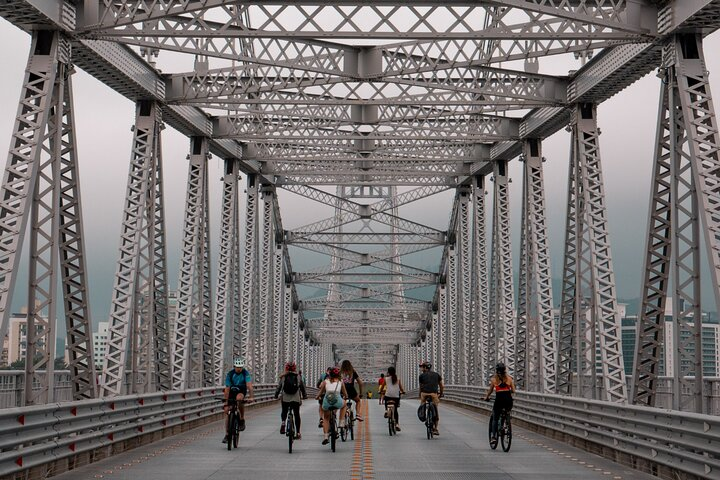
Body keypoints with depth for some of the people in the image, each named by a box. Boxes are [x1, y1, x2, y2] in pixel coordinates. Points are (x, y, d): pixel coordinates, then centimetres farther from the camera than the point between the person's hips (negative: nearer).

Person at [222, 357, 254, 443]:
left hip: (241, 391, -2)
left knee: (239, 398, -38)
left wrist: (251, 396, -45)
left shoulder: (246, 373, -19)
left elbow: (249, 385, -30)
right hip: (232, 391, 2)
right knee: (227, 411, -8)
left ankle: (242, 420, -20)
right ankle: (227, 434, 1)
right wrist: (226, 401, -21)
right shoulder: (230, 374, -16)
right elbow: (227, 388, -16)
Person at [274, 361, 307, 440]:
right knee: (297, 414, 10)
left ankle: (283, 422, -9)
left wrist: (276, 395, 17)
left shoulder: (283, 377, 3)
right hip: (296, 398, 0)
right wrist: (304, 395, 23)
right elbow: (302, 387, 11)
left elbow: (279, 387, 4)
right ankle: (298, 433, 9)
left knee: (284, 411, 22)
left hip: (285, 398, 0)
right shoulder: (298, 376, 5)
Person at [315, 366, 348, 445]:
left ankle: (325, 436, 7)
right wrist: (345, 397, 49)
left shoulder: (325, 381, 18)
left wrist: (317, 397, 41)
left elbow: (321, 392, 20)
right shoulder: (341, 383, 20)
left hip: (327, 402, 1)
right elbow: (345, 394, 27)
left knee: (326, 418, 24)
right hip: (337, 402, -1)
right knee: (344, 404, 35)